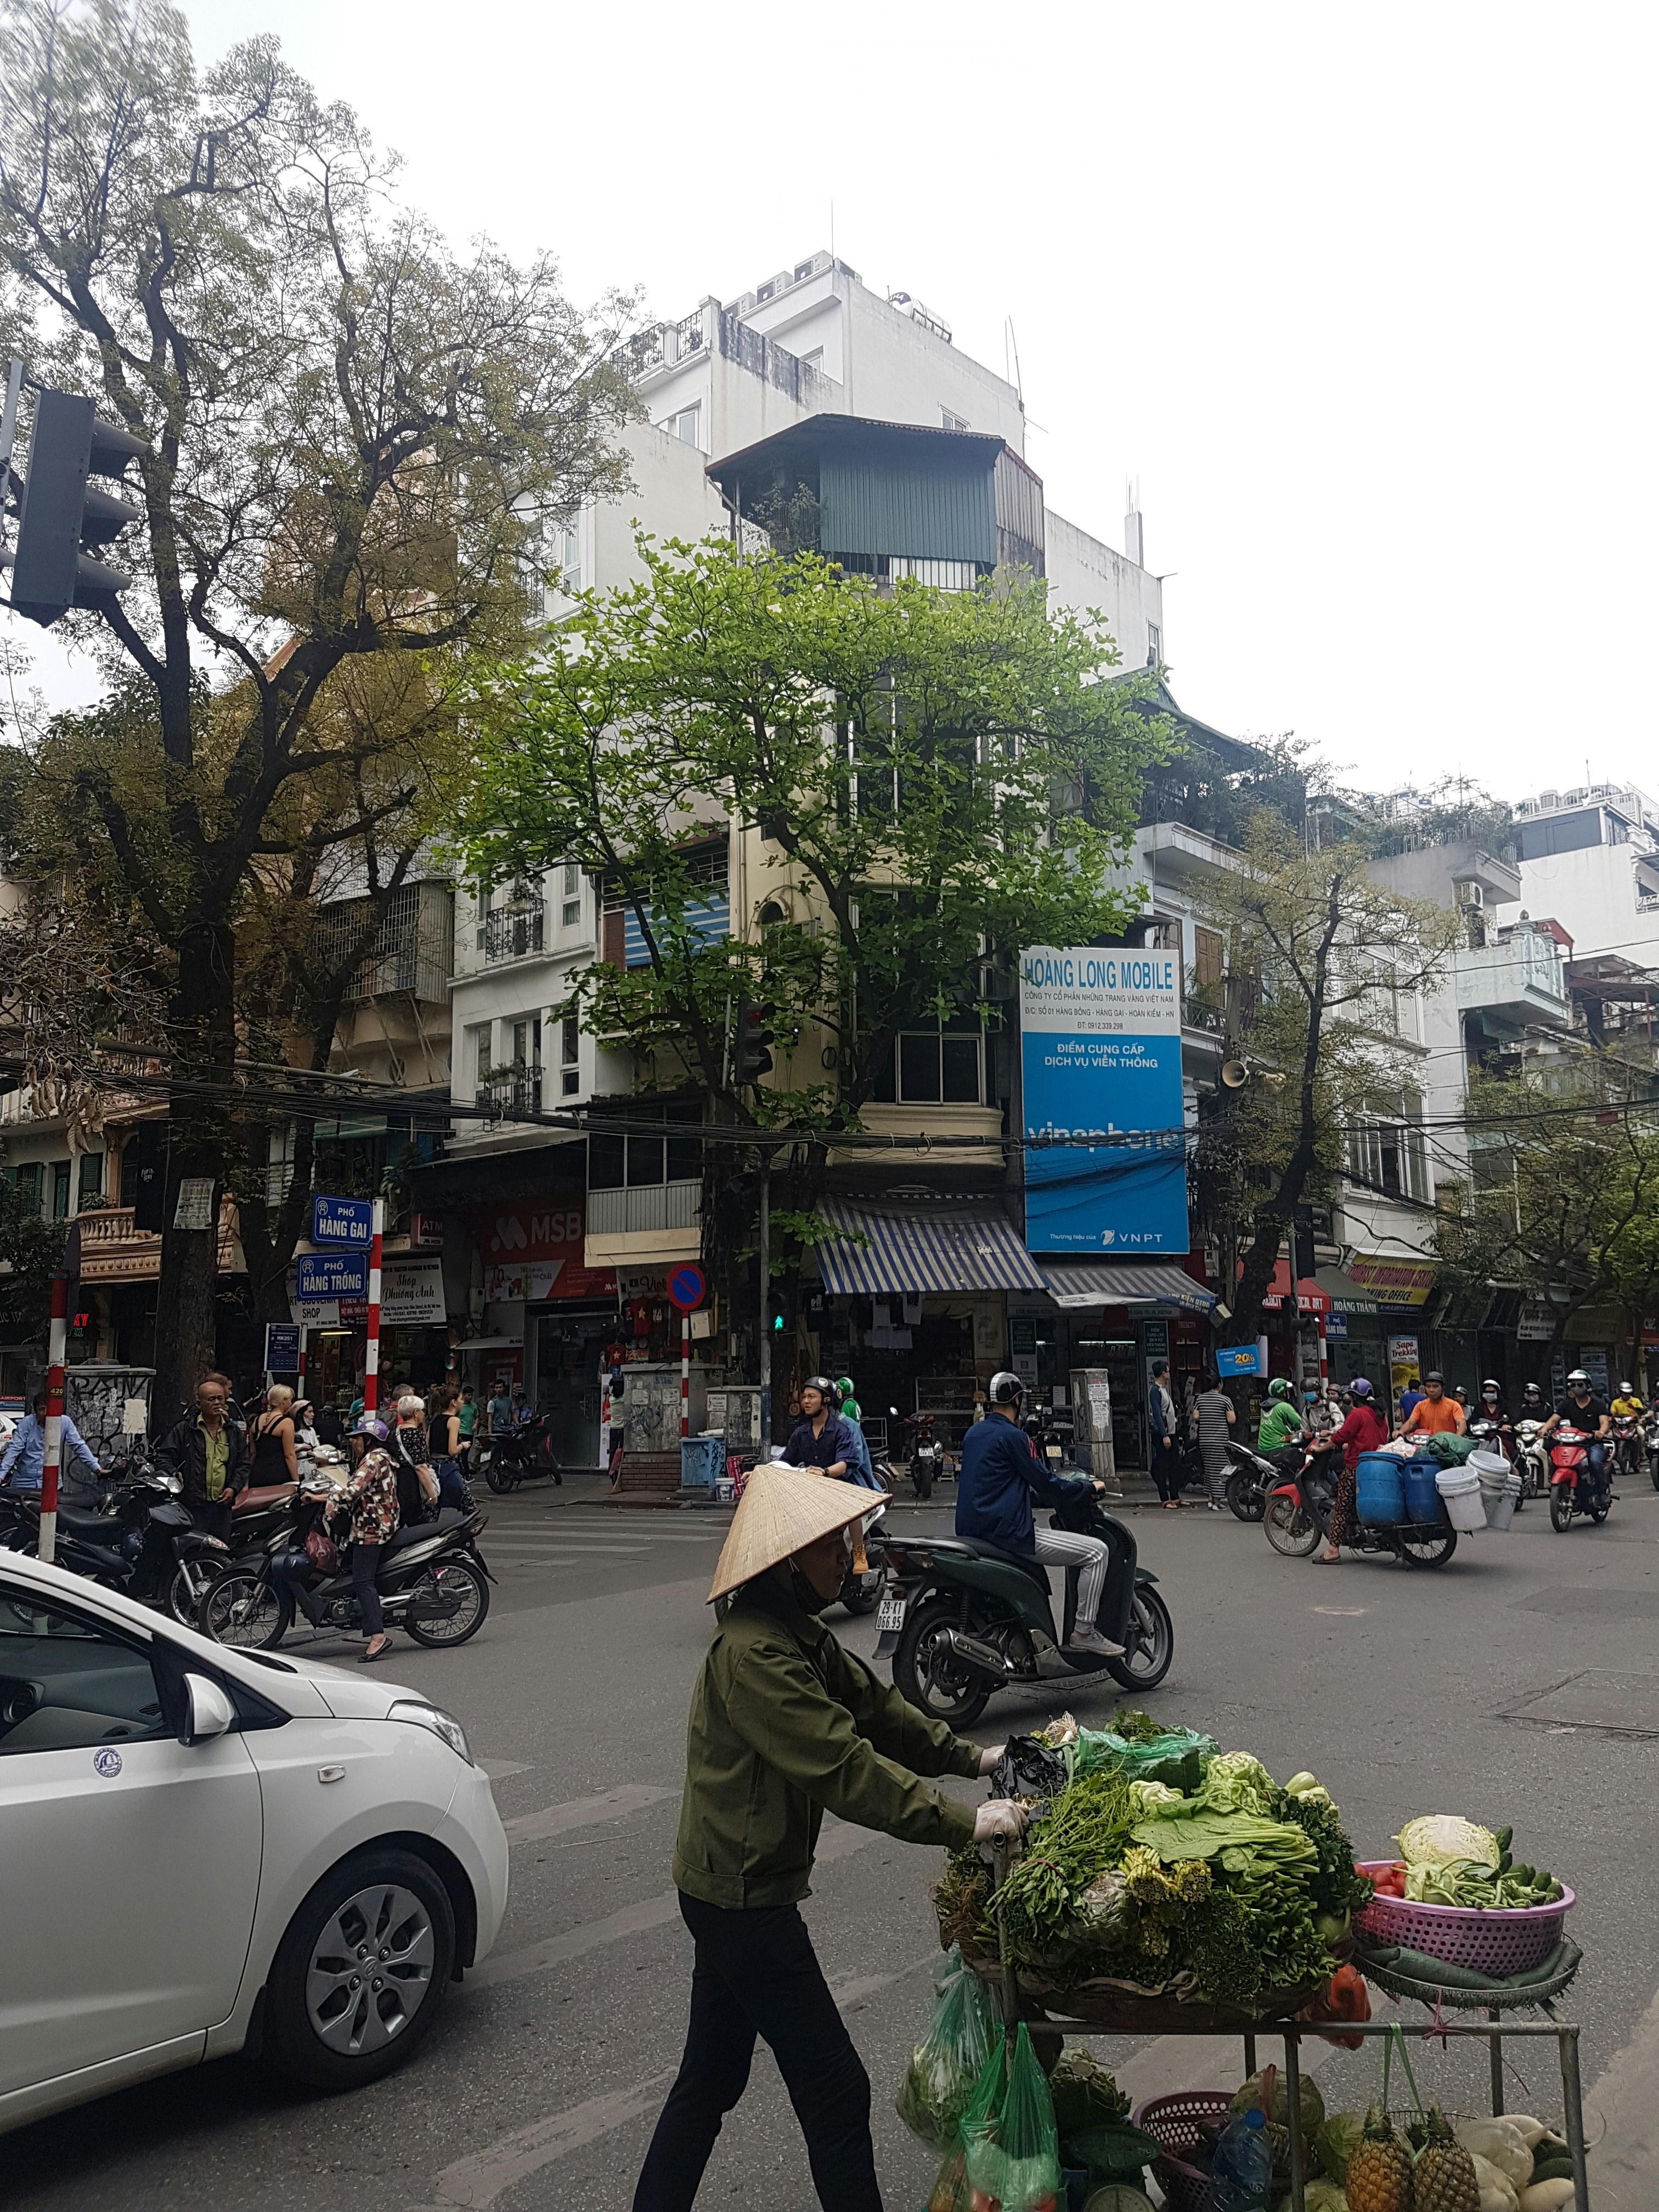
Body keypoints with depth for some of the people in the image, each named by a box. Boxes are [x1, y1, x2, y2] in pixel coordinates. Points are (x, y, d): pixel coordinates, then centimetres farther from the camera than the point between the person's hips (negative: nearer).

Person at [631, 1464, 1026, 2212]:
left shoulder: (796, 1635, 7)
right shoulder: (755, 1654, -27)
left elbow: (869, 1702, 13)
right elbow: (844, 1769, -30)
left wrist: (969, 1757, 6)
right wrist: (962, 1823, -26)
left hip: (729, 1889, 10)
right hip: (745, 1898, -10)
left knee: (711, 2078, 20)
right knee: (834, 2087, 1)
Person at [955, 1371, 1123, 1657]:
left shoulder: (973, 1434, 14)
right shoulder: (1013, 1437, -13)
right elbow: (1045, 1484, -10)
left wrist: (1034, 1493, 32)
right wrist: (1089, 1488, 5)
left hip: (970, 1532, 10)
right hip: (1007, 1533, -10)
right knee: (1096, 1552, -6)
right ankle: (1085, 1633, -5)